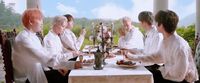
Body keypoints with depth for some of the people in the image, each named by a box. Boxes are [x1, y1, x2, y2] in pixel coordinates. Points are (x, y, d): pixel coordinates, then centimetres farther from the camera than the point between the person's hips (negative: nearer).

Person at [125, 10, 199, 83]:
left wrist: (162, 69, -10)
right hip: (173, 74, 7)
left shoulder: (180, 46, -27)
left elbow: (179, 75, -27)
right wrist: (133, 57, 15)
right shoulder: (165, 41, -1)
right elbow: (157, 56, 14)